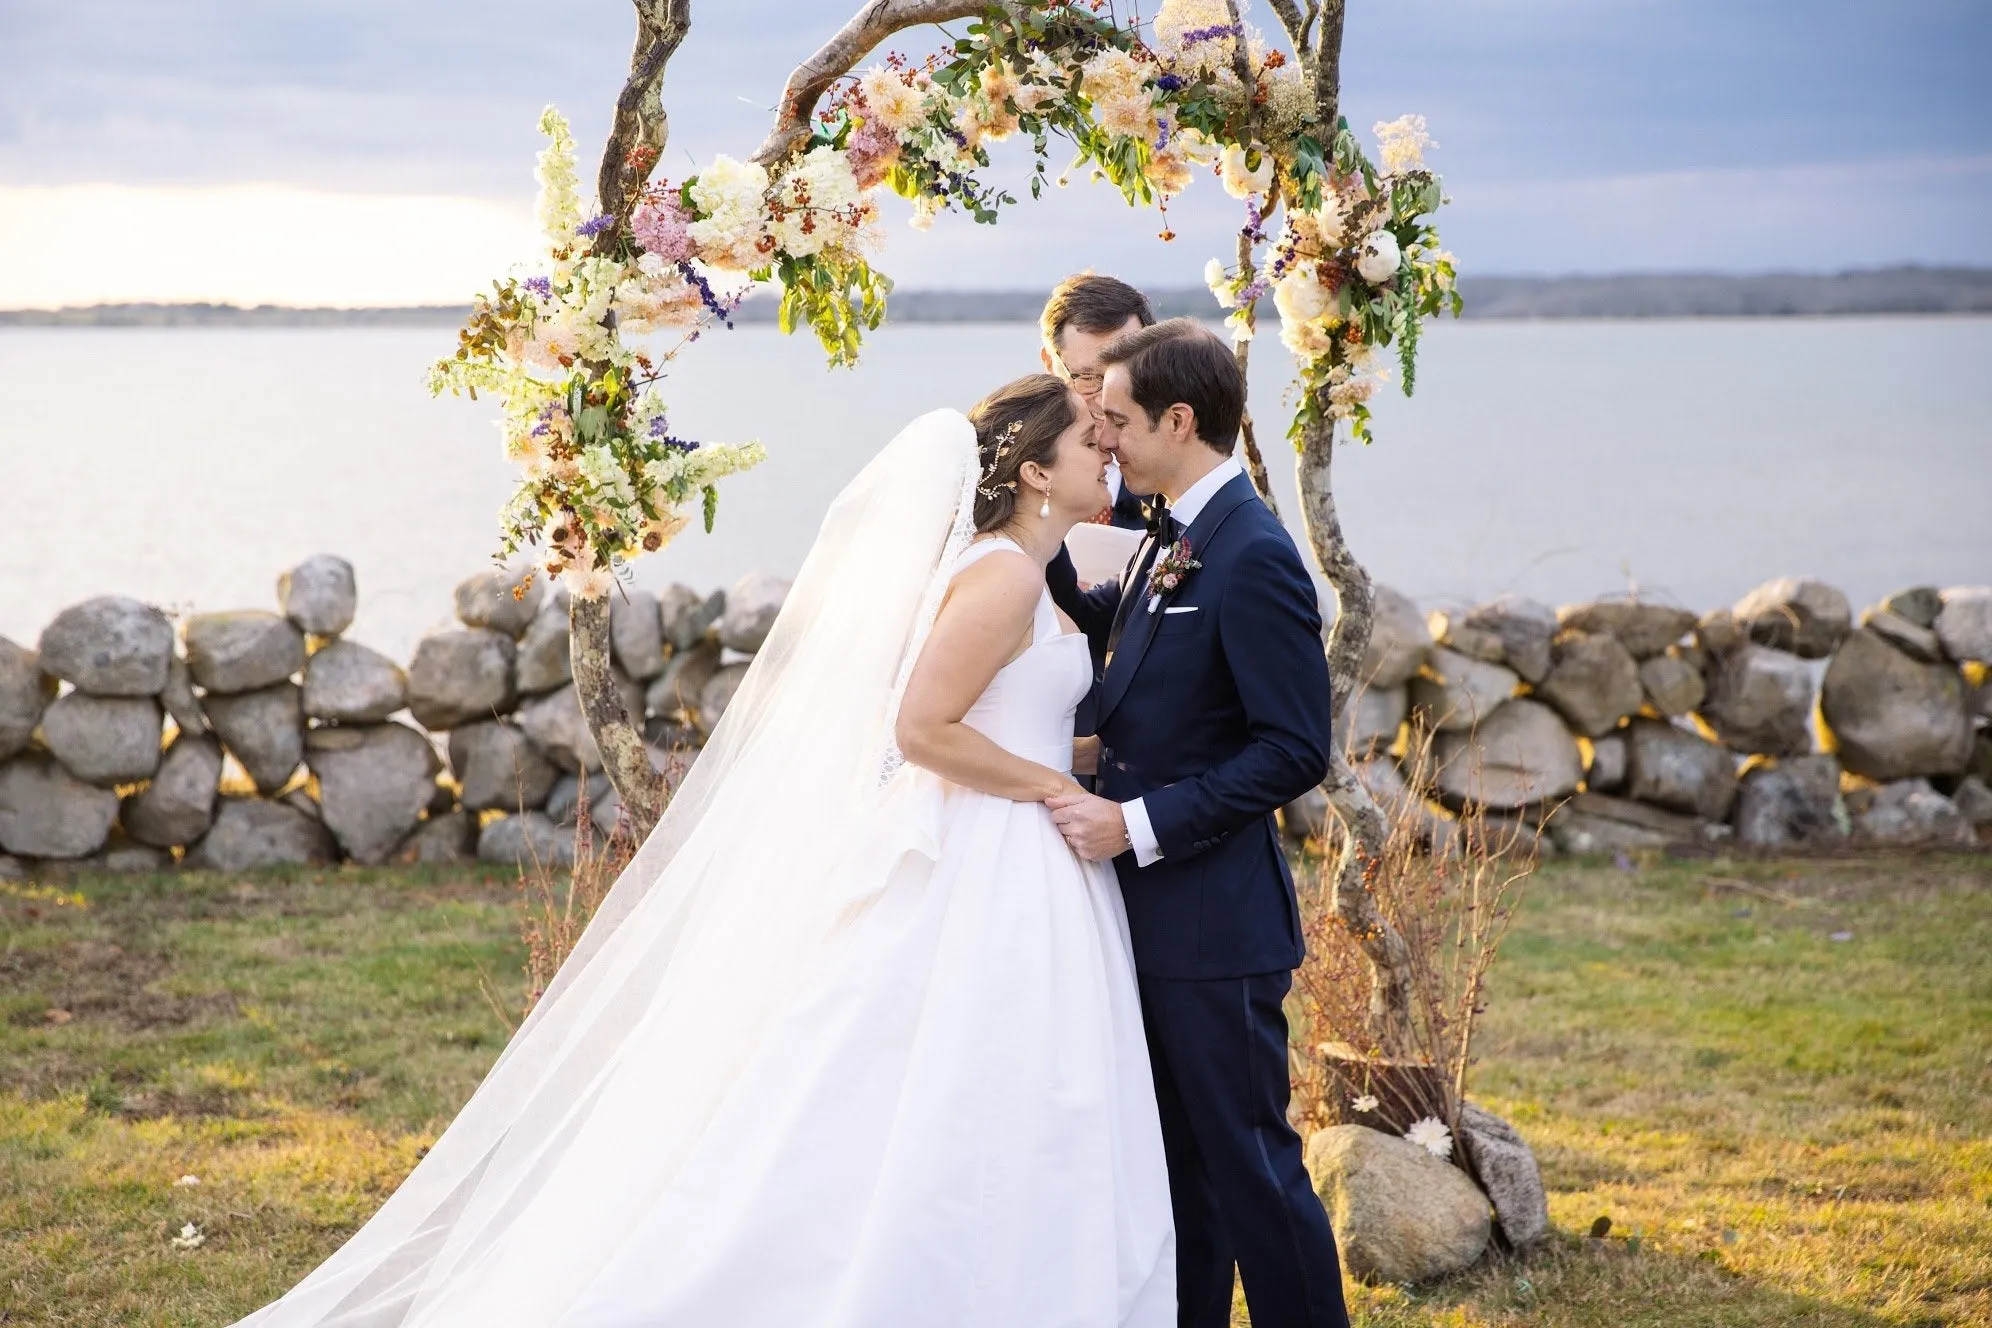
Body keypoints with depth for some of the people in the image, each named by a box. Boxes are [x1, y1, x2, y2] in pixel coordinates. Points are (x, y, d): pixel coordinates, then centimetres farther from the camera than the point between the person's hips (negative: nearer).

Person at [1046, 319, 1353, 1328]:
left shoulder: (1254, 559, -18)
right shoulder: (1169, 546, 11)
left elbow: (1295, 751, -21)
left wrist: (1140, 824, -22)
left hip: (1213, 921, -9)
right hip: (1155, 909, 9)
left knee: (1249, 1160, -1)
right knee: (1179, 1157, 17)